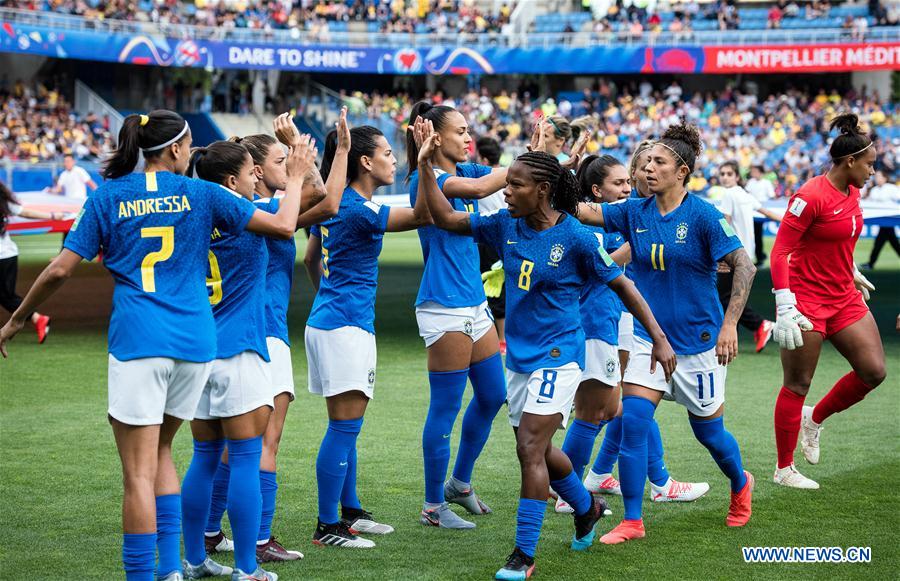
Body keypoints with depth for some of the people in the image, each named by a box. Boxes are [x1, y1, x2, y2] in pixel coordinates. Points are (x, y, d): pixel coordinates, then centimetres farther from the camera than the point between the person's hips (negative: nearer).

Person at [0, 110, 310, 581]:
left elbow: (60, 270, 1)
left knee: (138, 473, -3)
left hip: (137, 342, -3)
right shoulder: (199, 194, 5)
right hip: (195, 341, 3)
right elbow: (283, 225, 6)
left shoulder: (107, 197, 4)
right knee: (159, 450, 21)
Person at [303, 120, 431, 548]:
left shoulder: (335, 205, 11)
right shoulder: (358, 209, -17)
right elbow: (420, 216, -22)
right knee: (344, 427, -7)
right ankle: (327, 527, -3)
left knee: (346, 428, 17)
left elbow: (310, 259, 22)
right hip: (345, 327, -10)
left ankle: (350, 512, 27)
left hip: (328, 319, 10)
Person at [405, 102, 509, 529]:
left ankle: (460, 483, 32)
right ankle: (433, 506, 8)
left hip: (475, 305, 9)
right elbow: (479, 189, -28)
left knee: (492, 395, 16)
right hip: (444, 307, -9)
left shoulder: (464, 171, 11)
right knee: (445, 408, -2)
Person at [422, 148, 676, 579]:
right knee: (539, 451, 17)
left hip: (556, 357, -7)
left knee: (530, 447, -14)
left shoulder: (576, 237, -15)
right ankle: (587, 506, 45)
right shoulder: (506, 225, 1)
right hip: (519, 355, 7)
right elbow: (446, 218, 6)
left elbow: (622, 285, -6)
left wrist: (659, 339, -5)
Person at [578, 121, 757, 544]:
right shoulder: (635, 213, 1)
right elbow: (584, 211, -6)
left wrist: (729, 324, -20)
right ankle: (632, 521, -4)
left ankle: (741, 485, 42)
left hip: (697, 340, -4)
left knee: (708, 431, 10)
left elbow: (744, 266, -14)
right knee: (632, 421, -11)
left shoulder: (702, 216, -13)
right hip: (649, 336, 4)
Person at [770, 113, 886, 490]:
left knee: (873, 371, 2)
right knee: (798, 384, 0)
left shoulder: (852, 192, 7)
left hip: (844, 298, 8)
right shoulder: (812, 196, -18)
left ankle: (814, 419, 24)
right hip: (806, 300, -8)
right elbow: (780, 252, -19)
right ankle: (784, 469, 12)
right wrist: (785, 308, -23)